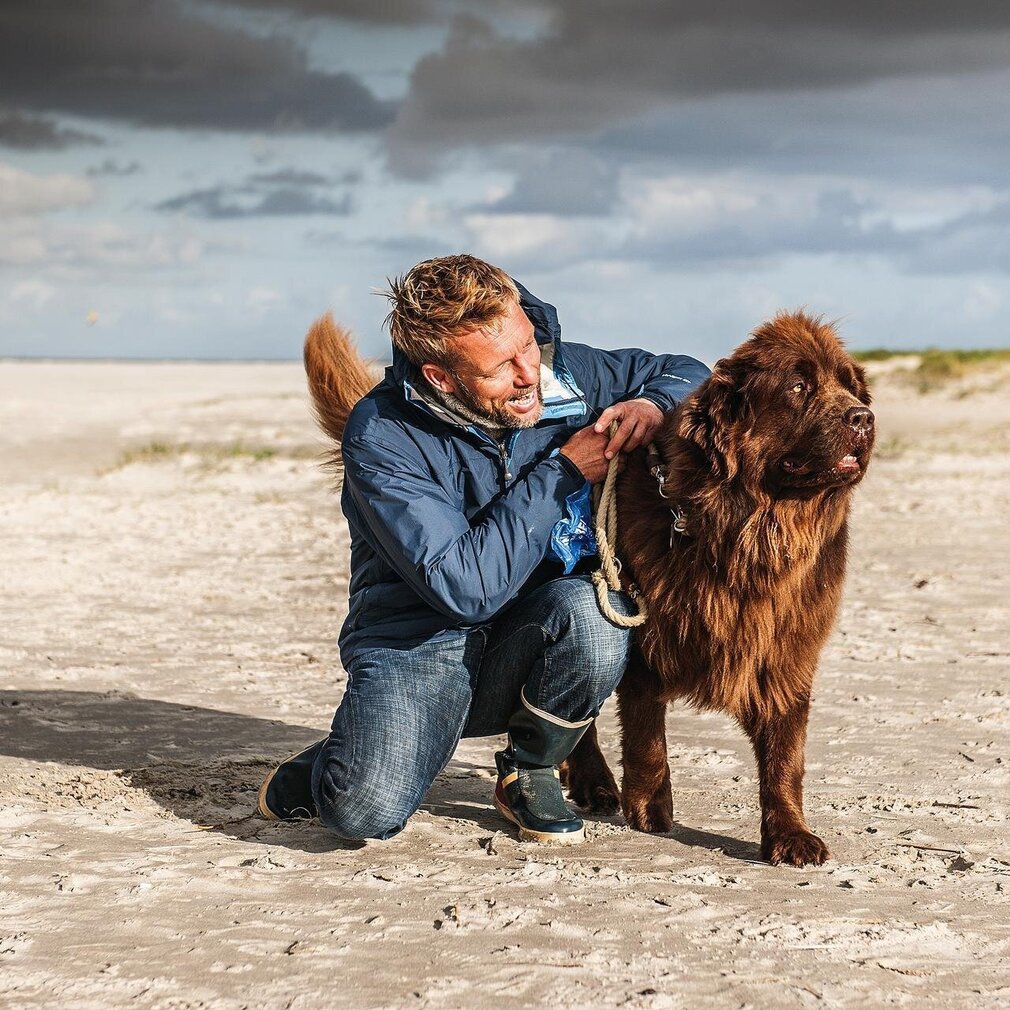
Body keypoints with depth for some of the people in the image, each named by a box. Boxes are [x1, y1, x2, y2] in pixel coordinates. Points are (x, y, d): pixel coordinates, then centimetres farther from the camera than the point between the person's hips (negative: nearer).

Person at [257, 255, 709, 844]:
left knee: (592, 612, -32)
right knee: (367, 813, -30)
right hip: (420, 641, -4)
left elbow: (688, 373, 11)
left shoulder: (564, 372, -7)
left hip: (535, 641, 4)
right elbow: (464, 587, -26)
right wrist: (562, 473, -22)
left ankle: (530, 772, -2)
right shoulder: (382, 438, -19)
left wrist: (650, 407, -14)